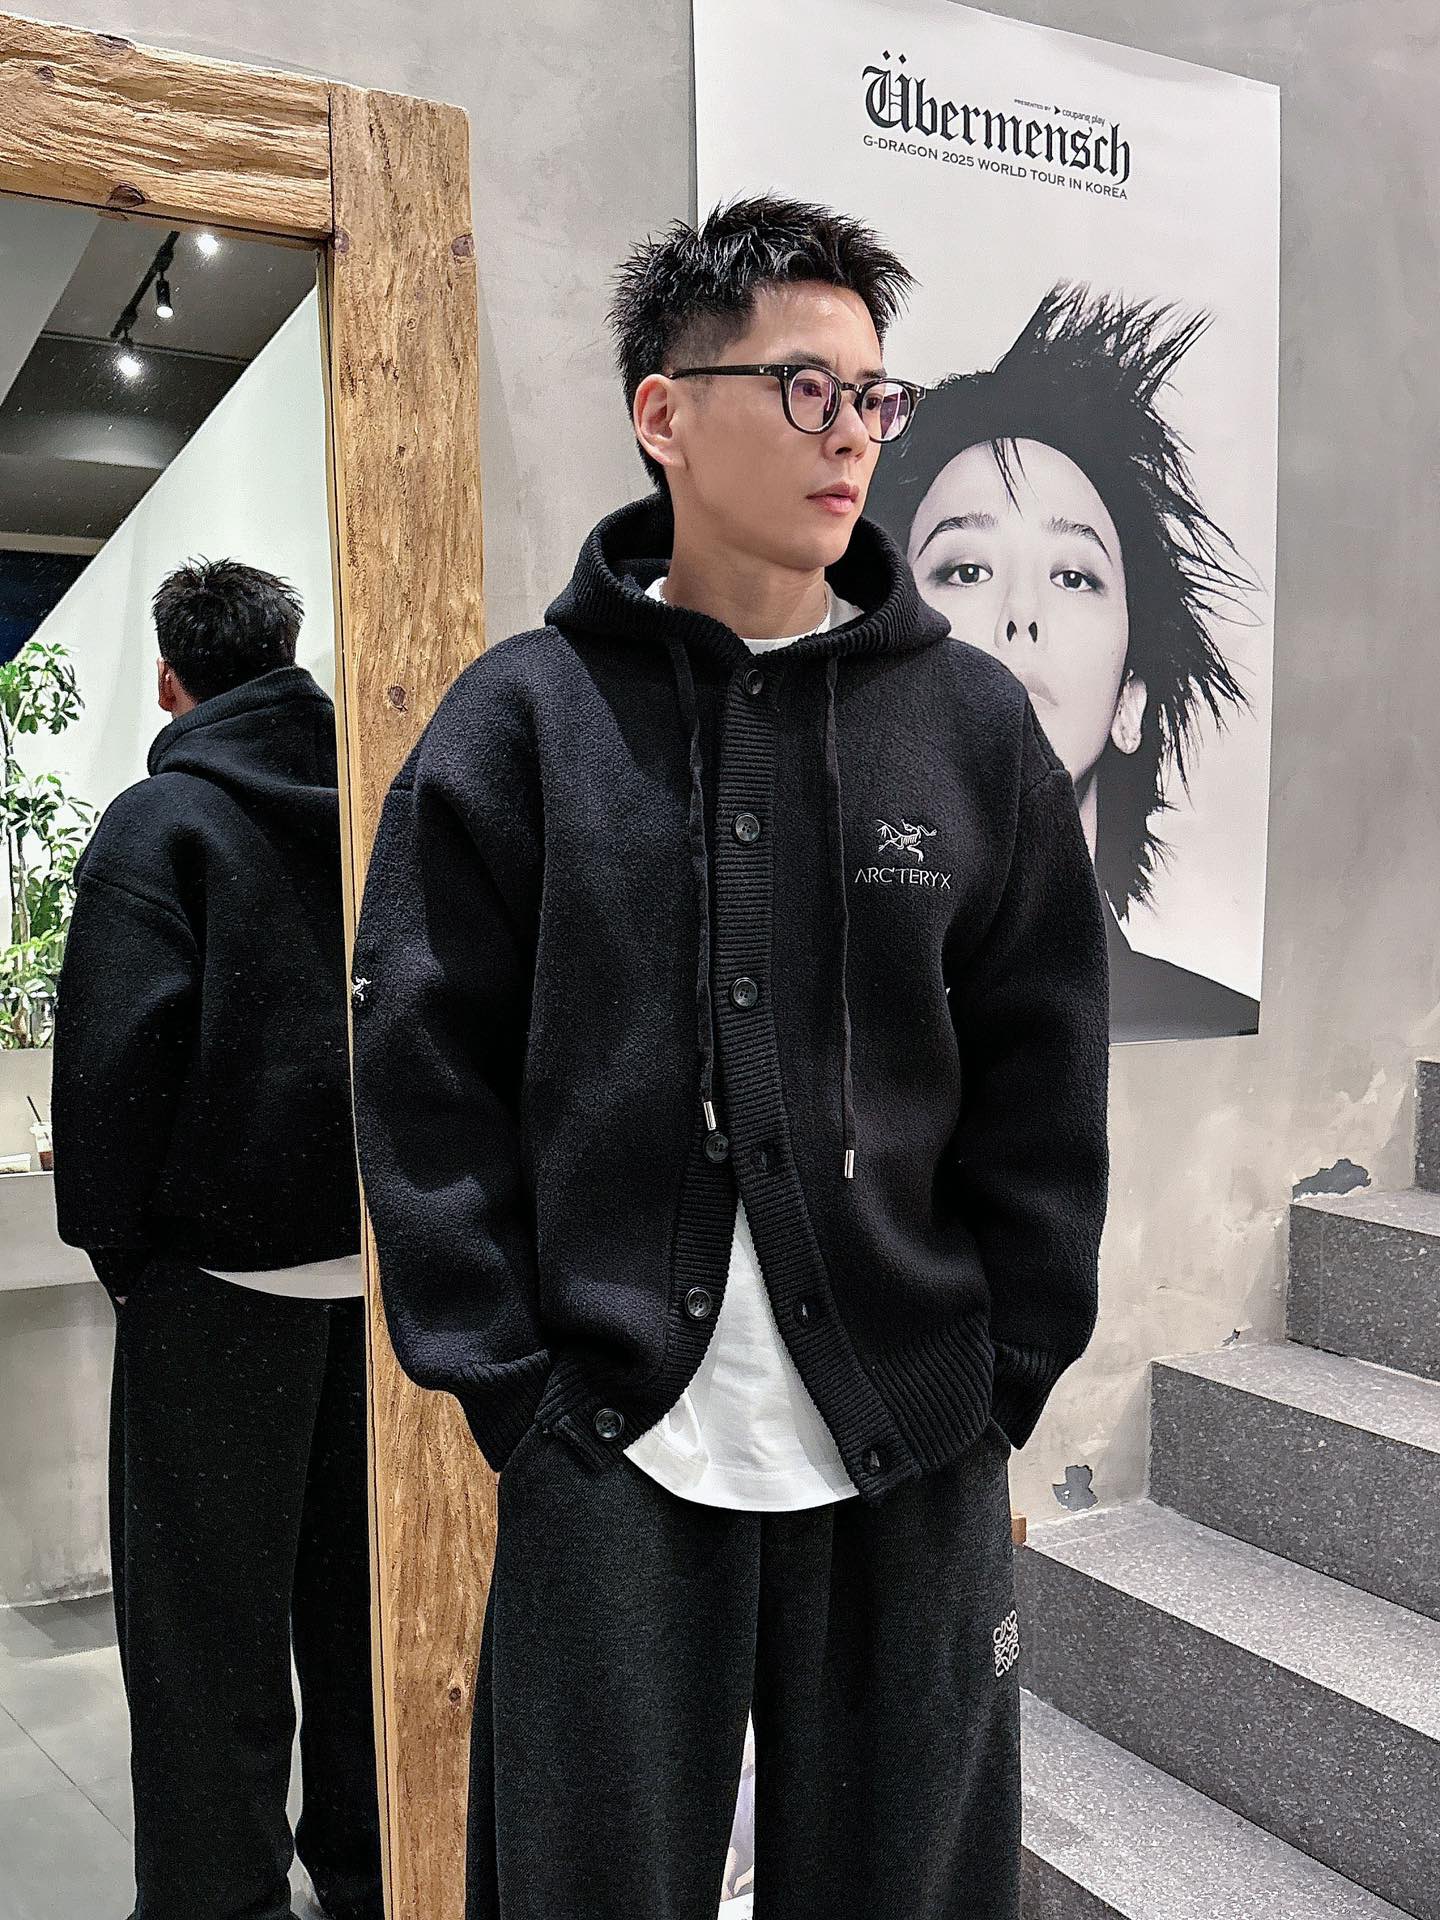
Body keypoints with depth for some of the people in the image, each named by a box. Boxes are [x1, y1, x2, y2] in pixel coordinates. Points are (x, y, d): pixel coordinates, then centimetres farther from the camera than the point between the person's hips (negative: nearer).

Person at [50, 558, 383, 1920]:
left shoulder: (160, 821, -8)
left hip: (220, 1274, -5)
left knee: (205, 1612, 6)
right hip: (374, 1260, 6)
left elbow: (115, 1047, -16)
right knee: (354, 1590, 16)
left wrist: (114, 1243, -4)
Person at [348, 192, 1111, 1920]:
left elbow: (1040, 1081, 5)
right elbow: (426, 1070, -2)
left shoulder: (973, 723, 3)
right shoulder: (524, 718, -2)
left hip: (915, 1462, 2)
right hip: (608, 1459, -1)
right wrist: (507, 1377, -6)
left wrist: (1000, 1378, 1)